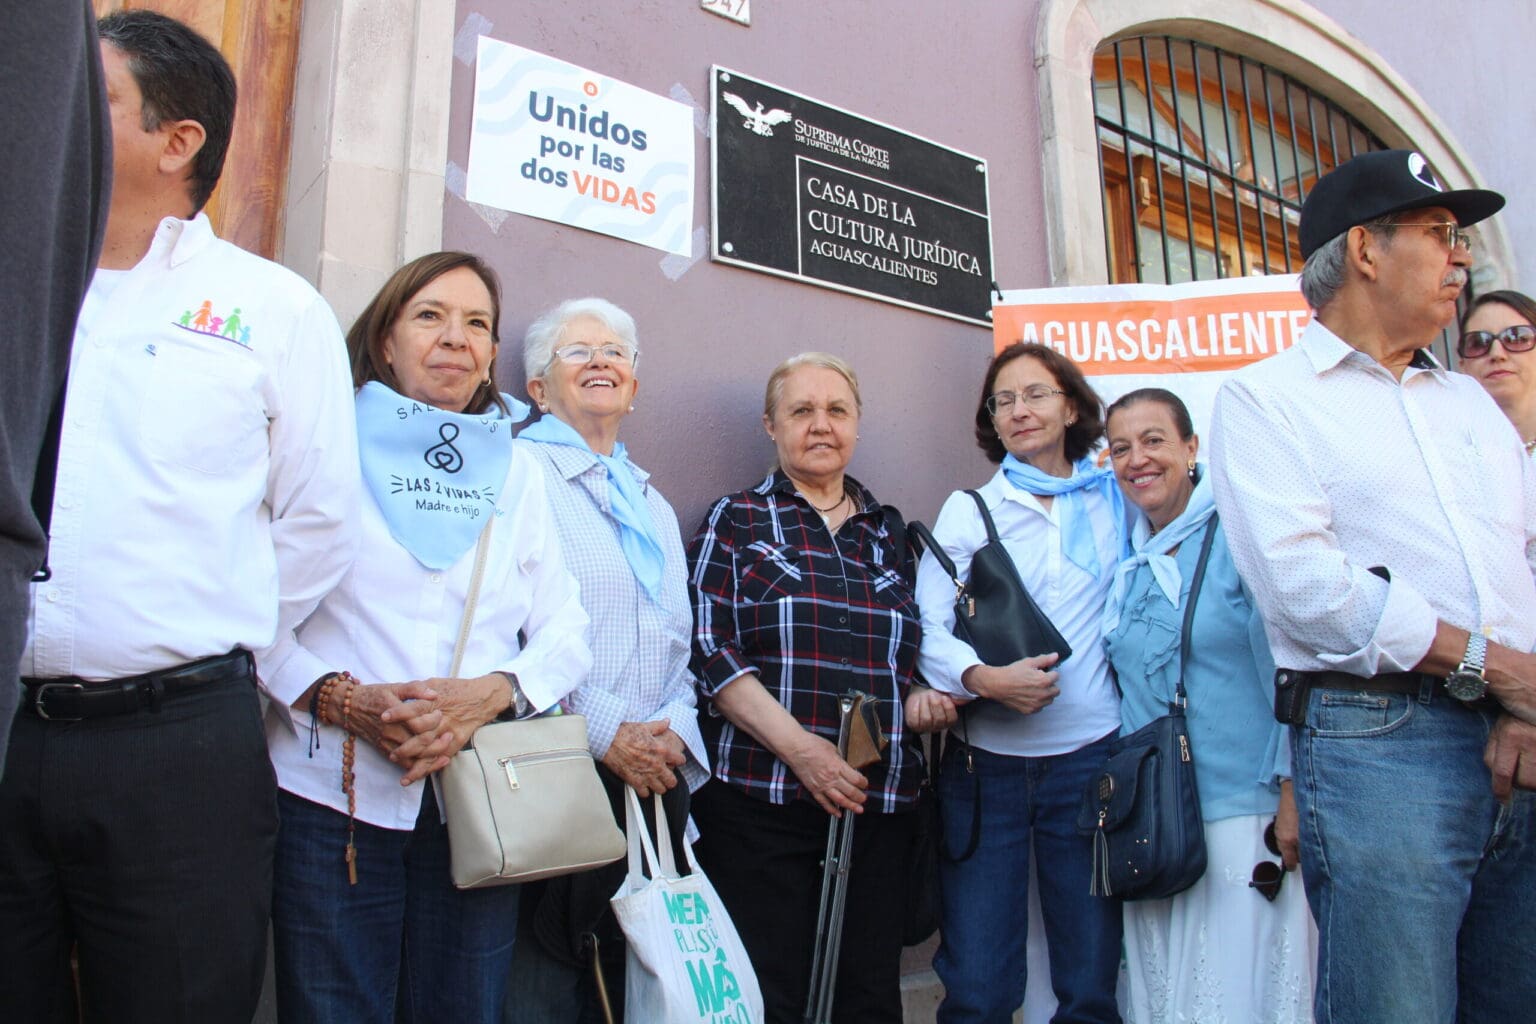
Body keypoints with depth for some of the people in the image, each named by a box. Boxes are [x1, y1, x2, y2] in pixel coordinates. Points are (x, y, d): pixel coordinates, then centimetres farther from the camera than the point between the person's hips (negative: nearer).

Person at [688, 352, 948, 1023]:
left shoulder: (888, 534, 15)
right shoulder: (736, 521, 4)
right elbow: (708, 648, -6)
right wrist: (802, 748, -15)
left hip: (877, 802, 4)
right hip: (760, 799, -3)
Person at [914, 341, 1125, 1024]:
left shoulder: (1115, 500, 9)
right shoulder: (967, 510, 6)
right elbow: (926, 629, -4)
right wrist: (984, 677, -21)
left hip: (1089, 756, 1)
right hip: (985, 763, -1)